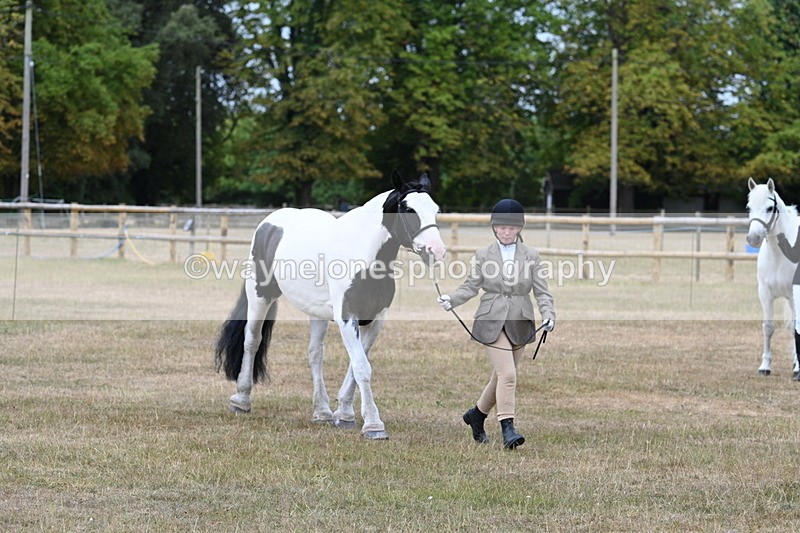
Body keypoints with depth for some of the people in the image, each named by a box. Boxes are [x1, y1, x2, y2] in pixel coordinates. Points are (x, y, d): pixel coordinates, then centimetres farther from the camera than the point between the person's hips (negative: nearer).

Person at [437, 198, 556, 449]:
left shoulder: (531, 256, 5)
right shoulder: (483, 255, 3)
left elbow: (541, 290, 2)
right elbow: (471, 286, 4)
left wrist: (548, 314, -14)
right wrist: (451, 299, -15)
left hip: (519, 324, 3)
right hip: (492, 323, -3)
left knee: (502, 376, 13)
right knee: (507, 374, -16)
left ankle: (477, 414, 35)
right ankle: (507, 428, -16)